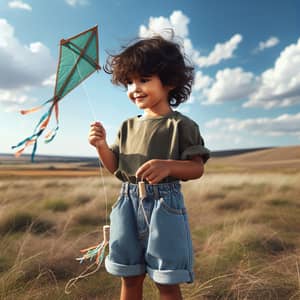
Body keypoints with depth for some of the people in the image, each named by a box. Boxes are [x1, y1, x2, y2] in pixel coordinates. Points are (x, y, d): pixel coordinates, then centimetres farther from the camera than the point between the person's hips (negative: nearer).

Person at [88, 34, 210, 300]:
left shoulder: (180, 125, -5)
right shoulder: (128, 127, 11)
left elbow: (197, 168, -8)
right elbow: (116, 168, 13)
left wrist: (167, 166, -26)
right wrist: (101, 145, -5)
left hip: (164, 205, -4)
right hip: (128, 204, 5)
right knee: (130, 278, 16)